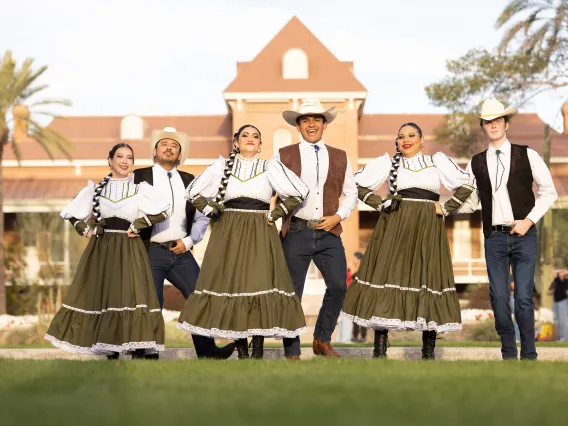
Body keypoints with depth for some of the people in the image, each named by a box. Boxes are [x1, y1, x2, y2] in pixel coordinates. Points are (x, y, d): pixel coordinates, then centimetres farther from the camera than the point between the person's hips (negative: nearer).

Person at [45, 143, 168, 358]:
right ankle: (110, 353, 5)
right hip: (101, 250, 2)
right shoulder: (95, 189, 9)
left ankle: (135, 349, -8)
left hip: (129, 251, -2)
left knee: (130, 297, -10)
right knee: (100, 298, 0)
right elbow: (72, 214, 16)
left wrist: (137, 225, -8)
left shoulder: (140, 189, 3)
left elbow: (164, 210, -8)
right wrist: (86, 230, 4)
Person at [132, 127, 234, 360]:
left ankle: (207, 351, 8)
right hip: (151, 252, -3)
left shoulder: (189, 181, 14)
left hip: (181, 253, 4)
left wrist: (189, 241, 2)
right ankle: (146, 354, 8)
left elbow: (203, 217, 14)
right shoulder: (139, 178, 3)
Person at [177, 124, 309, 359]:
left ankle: (257, 349, -3)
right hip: (228, 234, 1)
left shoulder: (270, 167, 6)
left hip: (260, 234, -1)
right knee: (230, 284, -3)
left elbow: (299, 192, 3)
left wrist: (276, 214, 0)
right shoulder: (222, 166, 8)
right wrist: (212, 210, 4)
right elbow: (193, 192, 13)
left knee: (261, 284, -9)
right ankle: (241, 349, 4)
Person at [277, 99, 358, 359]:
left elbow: (351, 193, 17)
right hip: (296, 232, -2)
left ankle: (322, 340, 16)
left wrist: (338, 216, 2)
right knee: (292, 293, 0)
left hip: (329, 232, 2)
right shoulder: (284, 156, 4)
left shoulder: (339, 158, 12)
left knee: (338, 286, -6)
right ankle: (292, 353, 11)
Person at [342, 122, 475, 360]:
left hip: (427, 230, 1)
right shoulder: (388, 162, 11)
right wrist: (379, 204, 2)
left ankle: (428, 352, 2)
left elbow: (465, 185, 14)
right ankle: (379, 350, -4)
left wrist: (446, 209, 5)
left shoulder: (437, 161, 13)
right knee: (388, 277, -7)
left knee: (429, 279, -3)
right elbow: (358, 183, 12)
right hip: (394, 228, -1)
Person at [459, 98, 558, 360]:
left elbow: (549, 192, 4)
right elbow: (469, 203, 11)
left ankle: (529, 355, 6)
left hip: (524, 235, -2)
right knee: (498, 297, -1)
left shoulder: (527, 156, 2)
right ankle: (508, 353, 12)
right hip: (494, 238, 2)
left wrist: (529, 220, -6)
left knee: (524, 297, -4)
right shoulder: (476, 164, 8)